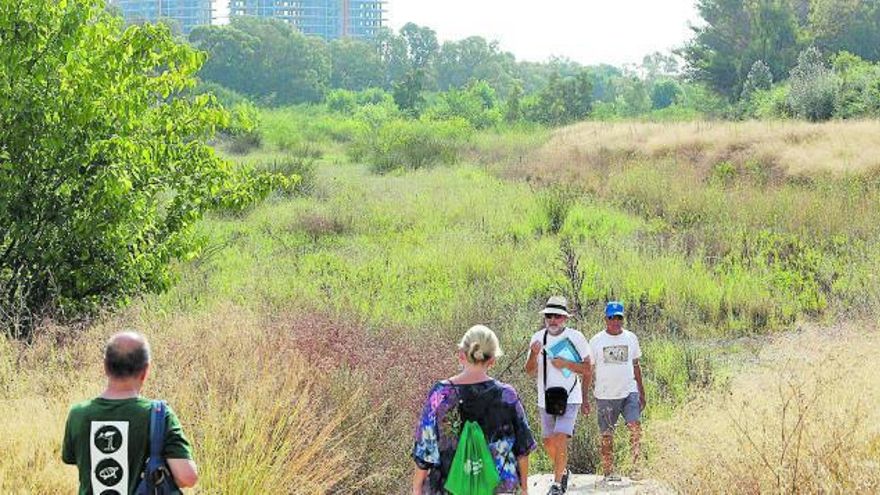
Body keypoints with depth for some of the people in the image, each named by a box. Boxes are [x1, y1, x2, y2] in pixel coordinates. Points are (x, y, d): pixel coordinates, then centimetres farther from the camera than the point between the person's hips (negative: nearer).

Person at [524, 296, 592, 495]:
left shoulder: (575, 337, -5)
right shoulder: (538, 338, 3)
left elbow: (586, 370, -3)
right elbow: (530, 371, 0)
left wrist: (565, 364, -17)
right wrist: (534, 354, -19)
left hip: (569, 399, -4)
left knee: (560, 440, -16)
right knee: (549, 442, 11)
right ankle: (563, 471, 37)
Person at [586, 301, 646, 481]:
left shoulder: (631, 338, 9)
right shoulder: (596, 341, 1)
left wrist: (642, 393, 15)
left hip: (629, 392, 1)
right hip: (605, 395, -1)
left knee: (635, 427, -16)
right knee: (607, 435, 3)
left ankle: (636, 467, -13)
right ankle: (608, 471, 13)